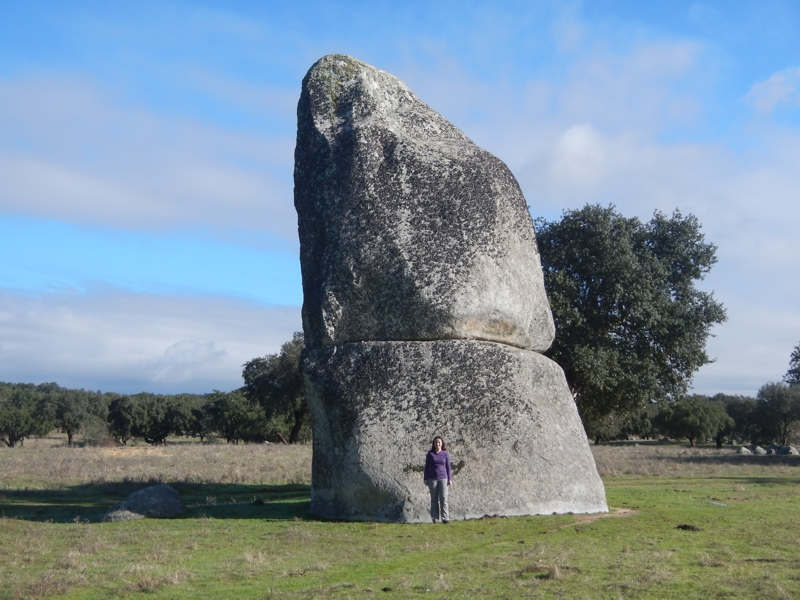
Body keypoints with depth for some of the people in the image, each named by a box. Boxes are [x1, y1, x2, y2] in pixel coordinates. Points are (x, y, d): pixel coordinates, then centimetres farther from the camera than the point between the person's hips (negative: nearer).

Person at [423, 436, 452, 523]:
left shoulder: (445, 454, 2)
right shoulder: (430, 454, 1)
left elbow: (448, 467, 5)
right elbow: (427, 467, 4)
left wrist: (450, 479, 2)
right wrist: (425, 479, 1)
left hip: (443, 478, 0)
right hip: (432, 478, 0)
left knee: (443, 498, -7)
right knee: (434, 499, 5)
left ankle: (445, 518, -7)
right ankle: (434, 518, 11)